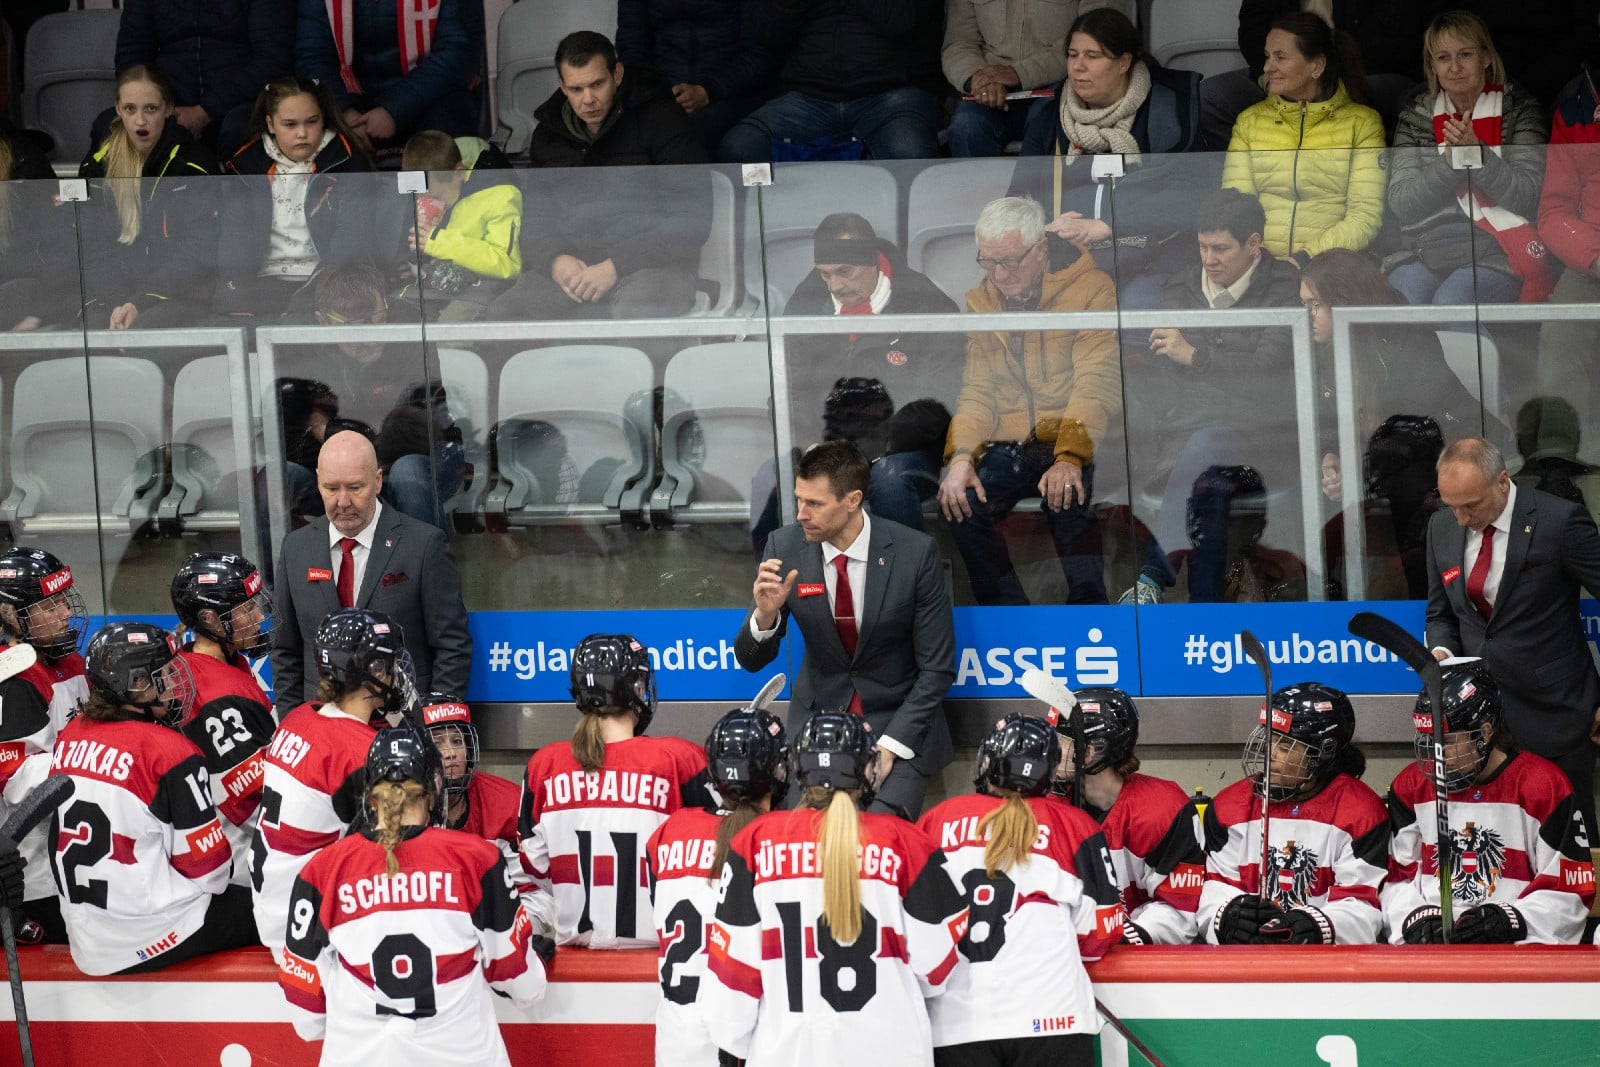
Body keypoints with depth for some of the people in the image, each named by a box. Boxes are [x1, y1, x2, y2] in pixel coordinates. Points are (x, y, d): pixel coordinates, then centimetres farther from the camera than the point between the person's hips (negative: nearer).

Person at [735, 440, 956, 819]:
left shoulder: (915, 553, -13)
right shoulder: (785, 547, -6)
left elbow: (937, 668, -7)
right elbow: (752, 660, 1)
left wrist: (891, 745, -17)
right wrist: (766, 613, -22)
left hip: (898, 721, -2)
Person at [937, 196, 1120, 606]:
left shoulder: (1092, 289, -2)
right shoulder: (981, 303, 13)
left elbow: (1097, 383, -11)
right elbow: (977, 391, 8)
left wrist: (1070, 457, -26)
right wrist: (961, 456, -12)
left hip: (1075, 444, -4)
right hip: (1008, 446, 4)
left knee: (1068, 501, -35)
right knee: (961, 503, -24)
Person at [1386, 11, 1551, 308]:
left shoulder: (1519, 108, 7)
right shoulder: (1416, 114, 14)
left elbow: (1529, 198, -4)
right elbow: (1401, 204, 2)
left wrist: (1477, 153, -17)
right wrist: (1450, 160, -13)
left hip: (1496, 255, -2)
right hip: (1424, 253, 2)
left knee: (1451, 302, -33)